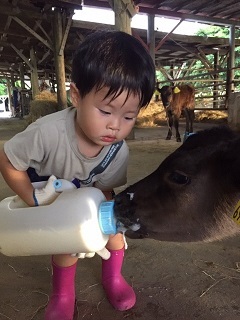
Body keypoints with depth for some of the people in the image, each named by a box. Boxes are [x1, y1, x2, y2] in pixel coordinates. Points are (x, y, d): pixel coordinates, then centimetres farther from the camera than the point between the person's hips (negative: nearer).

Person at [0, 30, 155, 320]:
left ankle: (112, 276, 26)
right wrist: (33, 200, -29)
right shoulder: (48, 131, -43)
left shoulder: (118, 150, -30)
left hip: (83, 193, 4)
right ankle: (62, 293, 17)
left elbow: (103, 190, -17)